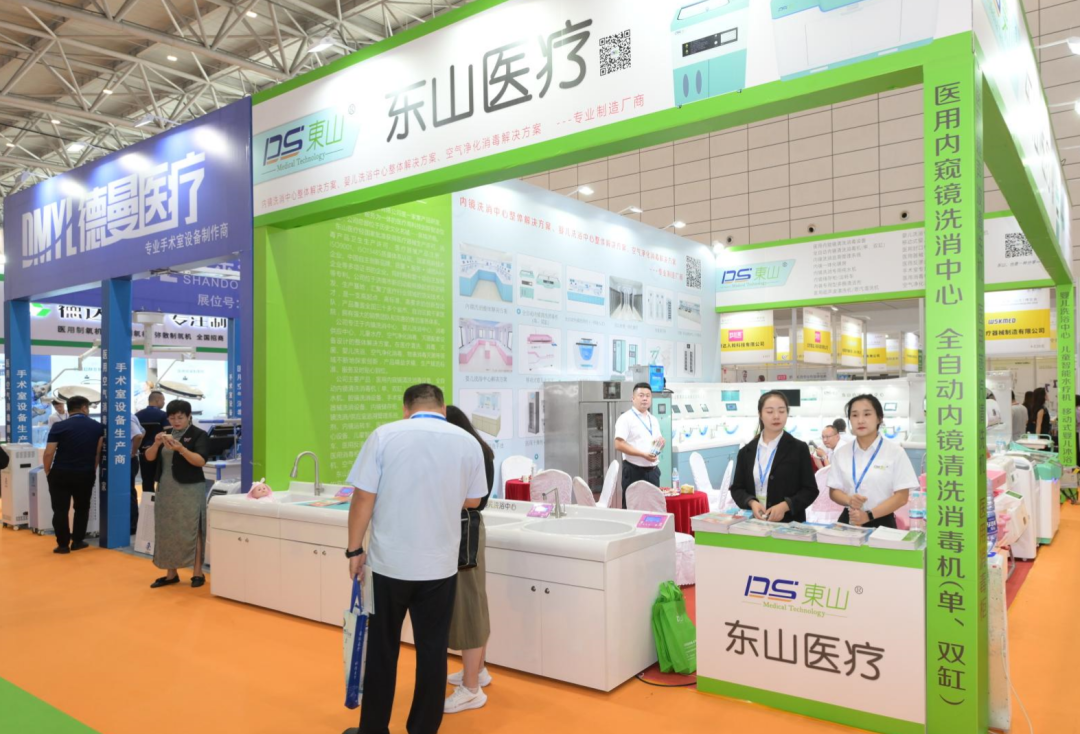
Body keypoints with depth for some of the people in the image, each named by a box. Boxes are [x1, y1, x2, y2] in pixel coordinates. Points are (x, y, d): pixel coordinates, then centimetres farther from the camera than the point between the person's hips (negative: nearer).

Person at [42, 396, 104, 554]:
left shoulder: (59, 426, -6)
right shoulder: (98, 427, 1)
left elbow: (48, 454, -10)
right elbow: (98, 453, 4)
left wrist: (48, 473, 5)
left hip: (60, 474, -2)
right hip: (85, 475, 2)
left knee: (60, 509, 7)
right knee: (82, 508, 18)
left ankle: (63, 544, 9)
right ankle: (77, 541, 21)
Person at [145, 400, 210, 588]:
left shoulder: (199, 435, -5)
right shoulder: (166, 434, 12)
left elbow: (200, 461, -16)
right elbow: (149, 457, 5)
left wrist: (180, 448, -29)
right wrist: (156, 443, -15)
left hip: (189, 489, -6)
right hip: (166, 489, 6)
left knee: (191, 532, -4)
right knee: (166, 532, 8)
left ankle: (197, 573, 2)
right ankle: (171, 574, 18)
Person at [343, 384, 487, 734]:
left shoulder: (384, 435, -7)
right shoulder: (468, 442, -1)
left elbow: (363, 499, -8)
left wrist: (354, 550, 3)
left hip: (390, 561, -1)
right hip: (440, 564, 1)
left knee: (382, 650, 14)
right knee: (432, 650, 12)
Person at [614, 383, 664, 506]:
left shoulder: (654, 420, 15)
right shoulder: (626, 418, -9)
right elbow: (619, 445, -17)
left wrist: (661, 443, -1)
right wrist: (643, 454, -22)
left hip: (652, 470, 7)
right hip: (634, 471, -7)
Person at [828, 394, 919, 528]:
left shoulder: (894, 452, -5)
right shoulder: (841, 453, 3)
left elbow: (901, 497, -7)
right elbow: (834, 491, 6)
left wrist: (869, 515, -17)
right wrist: (849, 500, -16)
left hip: (881, 523, -2)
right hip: (848, 521, 2)